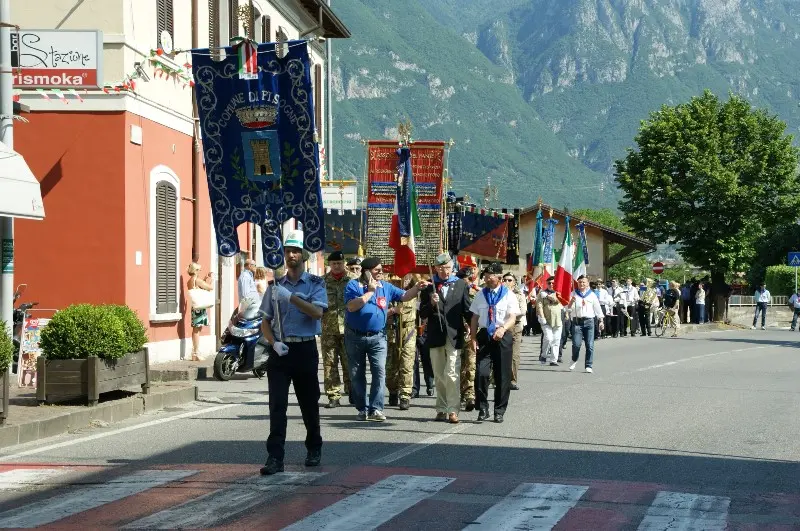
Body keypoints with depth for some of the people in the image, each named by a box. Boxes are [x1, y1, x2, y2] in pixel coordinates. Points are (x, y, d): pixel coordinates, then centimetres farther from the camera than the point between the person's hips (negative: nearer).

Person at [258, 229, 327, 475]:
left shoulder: (316, 284, 2)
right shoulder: (276, 286, 10)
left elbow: (317, 312, -16)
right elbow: (265, 321, 11)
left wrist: (291, 297, -23)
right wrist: (274, 343, -6)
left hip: (305, 350, -1)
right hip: (280, 351, 1)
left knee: (309, 403, 11)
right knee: (277, 404, -9)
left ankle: (314, 449, 32)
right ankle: (275, 457, -12)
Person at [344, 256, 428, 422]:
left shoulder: (385, 287, 6)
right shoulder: (353, 285, -6)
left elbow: (404, 296, 7)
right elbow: (351, 306, -19)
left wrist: (417, 287, -10)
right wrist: (370, 292, -17)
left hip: (377, 337, 2)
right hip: (355, 336, -2)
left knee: (379, 371, -12)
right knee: (357, 375, 5)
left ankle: (376, 409, -12)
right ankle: (362, 409, 15)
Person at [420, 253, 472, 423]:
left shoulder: (461, 285, 6)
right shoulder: (429, 286, 6)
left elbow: (467, 310, 10)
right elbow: (422, 313, 4)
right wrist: (431, 304, -14)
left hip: (454, 335, -2)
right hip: (435, 336, 2)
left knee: (452, 374, -11)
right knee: (439, 376, 9)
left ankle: (453, 410, -10)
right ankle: (441, 409, 17)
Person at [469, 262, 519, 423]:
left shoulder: (508, 295, -1)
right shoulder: (480, 295, 10)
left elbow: (512, 318, -9)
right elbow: (475, 318, 11)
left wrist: (502, 328, -29)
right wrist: (473, 338, 0)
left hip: (502, 337, -2)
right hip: (484, 336, 2)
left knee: (502, 376, 4)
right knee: (481, 373, -11)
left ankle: (499, 411, 16)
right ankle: (483, 409, 0)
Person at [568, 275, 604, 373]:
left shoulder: (592, 295, 10)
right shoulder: (574, 294, 8)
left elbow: (597, 308, 15)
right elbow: (569, 308, 2)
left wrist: (601, 321, 12)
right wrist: (571, 302, -18)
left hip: (589, 321, 1)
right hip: (577, 321, -1)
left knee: (590, 345, -3)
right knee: (576, 344, -9)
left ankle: (589, 366, 3)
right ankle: (574, 360, 18)